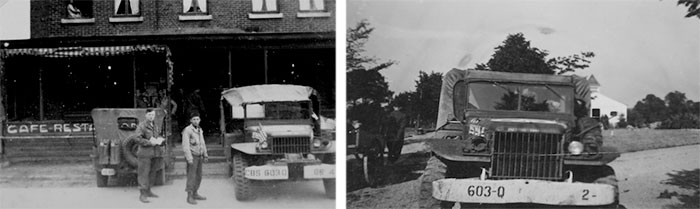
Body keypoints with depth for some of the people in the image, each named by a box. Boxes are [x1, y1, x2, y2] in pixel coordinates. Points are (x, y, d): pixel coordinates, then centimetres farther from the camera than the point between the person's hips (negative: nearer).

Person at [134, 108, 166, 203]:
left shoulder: (156, 126, 15)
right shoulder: (141, 126, -7)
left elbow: (160, 135, 26)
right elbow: (138, 139, -16)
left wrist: (160, 140, 3)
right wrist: (150, 143, -21)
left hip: (155, 153, 7)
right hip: (145, 153, -7)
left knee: (152, 173, 12)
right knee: (144, 173, -7)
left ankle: (148, 191, 24)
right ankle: (143, 194, -6)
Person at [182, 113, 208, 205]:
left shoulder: (200, 130, 11)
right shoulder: (187, 130, -14)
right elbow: (185, 145, -19)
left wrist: (205, 155, 14)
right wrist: (189, 158, -24)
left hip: (199, 156, 8)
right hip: (192, 156, -8)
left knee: (198, 176, 11)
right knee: (191, 176, -7)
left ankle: (195, 194, 21)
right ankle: (189, 197, -4)